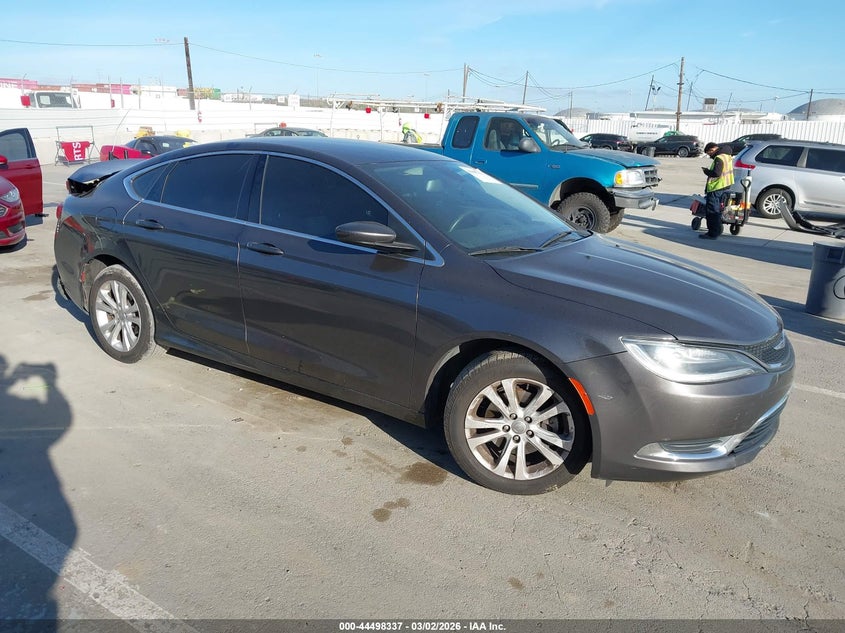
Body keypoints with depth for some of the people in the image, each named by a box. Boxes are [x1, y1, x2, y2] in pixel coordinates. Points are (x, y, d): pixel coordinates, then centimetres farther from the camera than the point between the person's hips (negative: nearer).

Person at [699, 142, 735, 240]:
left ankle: (713, 233, -3)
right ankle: (717, 230, 28)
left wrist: (706, 170, -10)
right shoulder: (727, 156, 14)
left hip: (717, 189, -10)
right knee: (717, 211, 19)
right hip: (726, 186, 10)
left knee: (712, 212, -5)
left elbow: (716, 173, -25)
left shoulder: (719, 158, -18)